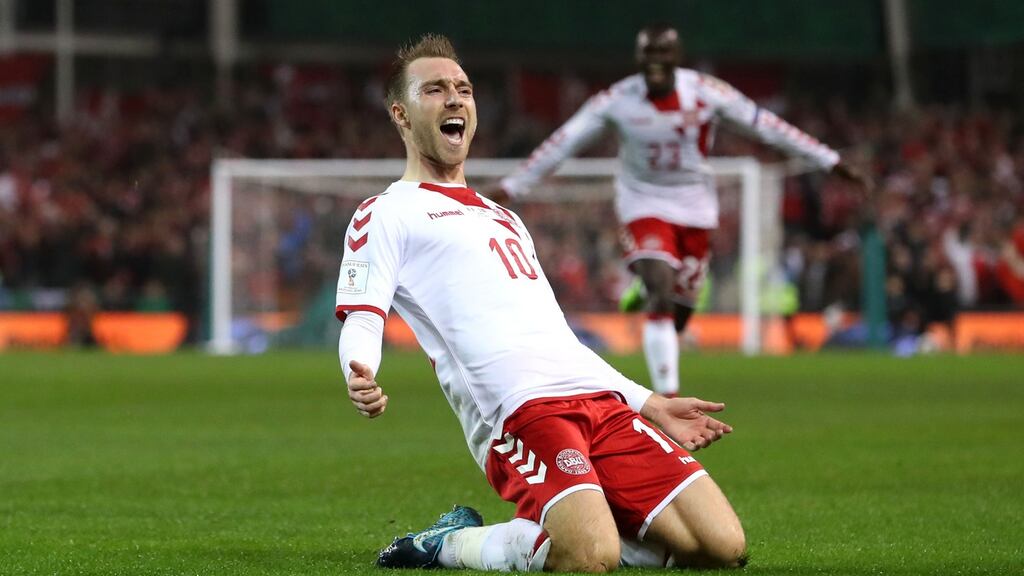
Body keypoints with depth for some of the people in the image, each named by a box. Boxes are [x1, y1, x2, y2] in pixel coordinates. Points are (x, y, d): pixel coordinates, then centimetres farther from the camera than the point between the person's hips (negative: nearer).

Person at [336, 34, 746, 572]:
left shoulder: (503, 219, 34)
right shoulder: (387, 214, 10)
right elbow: (361, 322, -2)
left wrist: (646, 403, 28)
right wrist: (361, 380, -26)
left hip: (600, 399, 7)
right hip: (517, 409, -7)